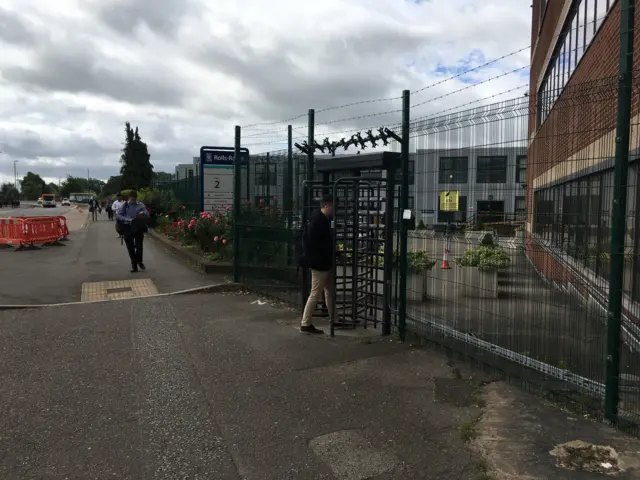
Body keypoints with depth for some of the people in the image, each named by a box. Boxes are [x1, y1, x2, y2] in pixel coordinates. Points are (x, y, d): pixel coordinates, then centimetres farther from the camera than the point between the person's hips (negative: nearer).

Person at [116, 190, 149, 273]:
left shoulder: (141, 205, 6)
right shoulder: (124, 205, 3)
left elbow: (147, 215, 8)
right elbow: (118, 215, -4)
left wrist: (143, 213, -15)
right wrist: (127, 219, -19)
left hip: (139, 228, 0)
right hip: (128, 228, 0)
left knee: (139, 246, -5)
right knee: (130, 248, 5)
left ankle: (139, 261, 24)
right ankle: (134, 266, 17)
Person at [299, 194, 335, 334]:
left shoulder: (324, 220, 10)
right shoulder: (317, 221, -20)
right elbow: (312, 243, -26)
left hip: (325, 263, 10)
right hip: (319, 264, -10)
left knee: (330, 292, 18)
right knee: (315, 294, -3)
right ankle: (305, 324, 6)